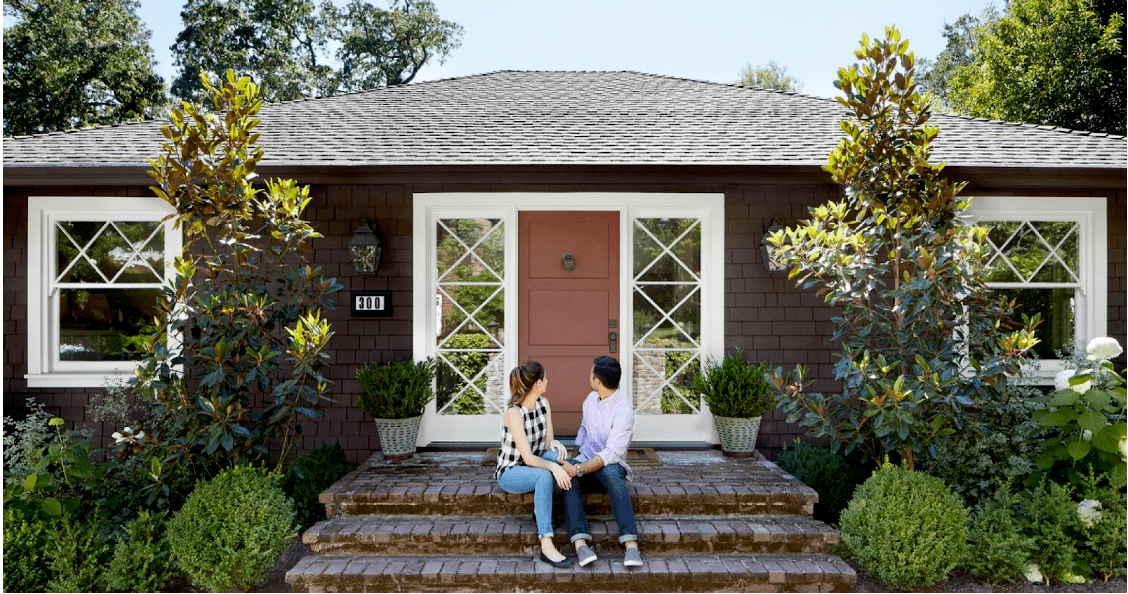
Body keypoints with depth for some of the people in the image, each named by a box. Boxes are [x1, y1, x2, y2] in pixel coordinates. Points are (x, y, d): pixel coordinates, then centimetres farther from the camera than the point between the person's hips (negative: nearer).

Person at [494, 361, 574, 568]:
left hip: (534, 464, 7)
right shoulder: (514, 413, -25)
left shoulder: (543, 404, -2)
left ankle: (539, 509, -7)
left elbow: (547, 442, 1)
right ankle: (546, 546, -39)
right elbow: (528, 458, -28)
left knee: (556, 454, -24)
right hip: (510, 473, -6)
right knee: (544, 476, -35)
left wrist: (555, 443, -22)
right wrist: (553, 467, -42)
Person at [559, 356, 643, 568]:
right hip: (585, 461, 5)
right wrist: (574, 459, 15)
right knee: (567, 478, -31)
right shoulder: (591, 398, 9)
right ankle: (580, 543, -45)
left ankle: (631, 545, -49)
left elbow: (611, 454, -22)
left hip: (610, 464, -5)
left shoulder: (624, 411, -16)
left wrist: (579, 470, -32)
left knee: (612, 475, -42)